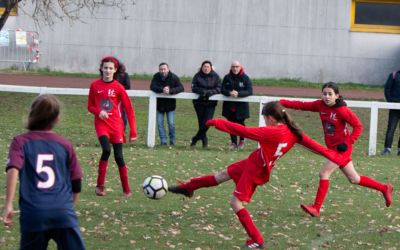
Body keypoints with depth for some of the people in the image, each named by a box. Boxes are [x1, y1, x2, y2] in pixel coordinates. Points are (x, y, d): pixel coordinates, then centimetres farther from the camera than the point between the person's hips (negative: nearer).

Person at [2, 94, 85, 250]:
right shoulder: (65, 145, 15)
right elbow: (77, 184, 17)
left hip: (34, 212, -1)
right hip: (64, 212, 1)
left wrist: (8, 204, -13)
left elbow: (13, 170, -9)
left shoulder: (21, 142, 9)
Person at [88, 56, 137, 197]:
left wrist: (133, 131, -5)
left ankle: (126, 190, 13)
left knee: (119, 156, 0)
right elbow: (90, 106, 8)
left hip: (116, 125, 0)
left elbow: (129, 109, -1)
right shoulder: (95, 86, -1)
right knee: (106, 150, -24)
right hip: (101, 123, 0)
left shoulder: (118, 87, -4)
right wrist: (98, 112, -15)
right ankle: (100, 186, -13)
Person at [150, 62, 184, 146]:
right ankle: (163, 141, 8)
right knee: (160, 123, 1)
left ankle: (172, 141, 11)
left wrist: (170, 91, -37)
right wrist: (162, 89, -36)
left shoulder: (174, 77, -11)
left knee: (171, 123, -3)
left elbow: (181, 88, -21)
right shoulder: (156, 77, -7)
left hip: (170, 104, -2)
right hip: (159, 104, 2)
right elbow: (152, 87, -19)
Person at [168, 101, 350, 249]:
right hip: (252, 163, 9)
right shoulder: (292, 131, -8)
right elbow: (312, 143, -6)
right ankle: (188, 187, 40)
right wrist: (334, 157, 0)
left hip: (255, 171, -9)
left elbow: (244, 131, -29)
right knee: (223, 175, 22)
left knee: (236, 203, -2)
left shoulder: (272, 132, -31)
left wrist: (218, 123, -20)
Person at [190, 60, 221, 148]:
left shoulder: (215, 77, 2)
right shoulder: (197, 76, 2)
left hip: (210, 103, 0)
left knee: (207, 121, -12)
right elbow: (194, 88, -3)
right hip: (199, 102, 0)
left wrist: (210, 92, -20)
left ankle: (196, 138, 4)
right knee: (201, 122, 2)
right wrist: (203, 91, -21)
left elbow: (218, 89, -3)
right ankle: (204, 141, 15)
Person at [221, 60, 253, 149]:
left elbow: (249, 91, -11)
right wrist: (229, 93, -22)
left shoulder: (245, 78, -5)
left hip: (241, 106, -2)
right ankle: (233, 142, 12)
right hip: (229, 105, 2)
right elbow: (222, 90, -1)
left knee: (240, 123, 5)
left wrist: (238, 93, -26)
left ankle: (242, 140, 28)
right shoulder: (227, 78, 2)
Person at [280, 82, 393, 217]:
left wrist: (348, 142, -23)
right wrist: (281, 102, -12)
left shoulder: (342, 110, -19)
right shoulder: (320, 105, -2)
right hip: (332, 148, 7)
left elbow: (358, 126, -14)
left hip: (342, 148, -7)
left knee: (324, 173, -15)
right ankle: (384, 188, 31)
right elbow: (302, 105, -2)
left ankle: (316, 208, -12)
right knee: (354, 179, 16)